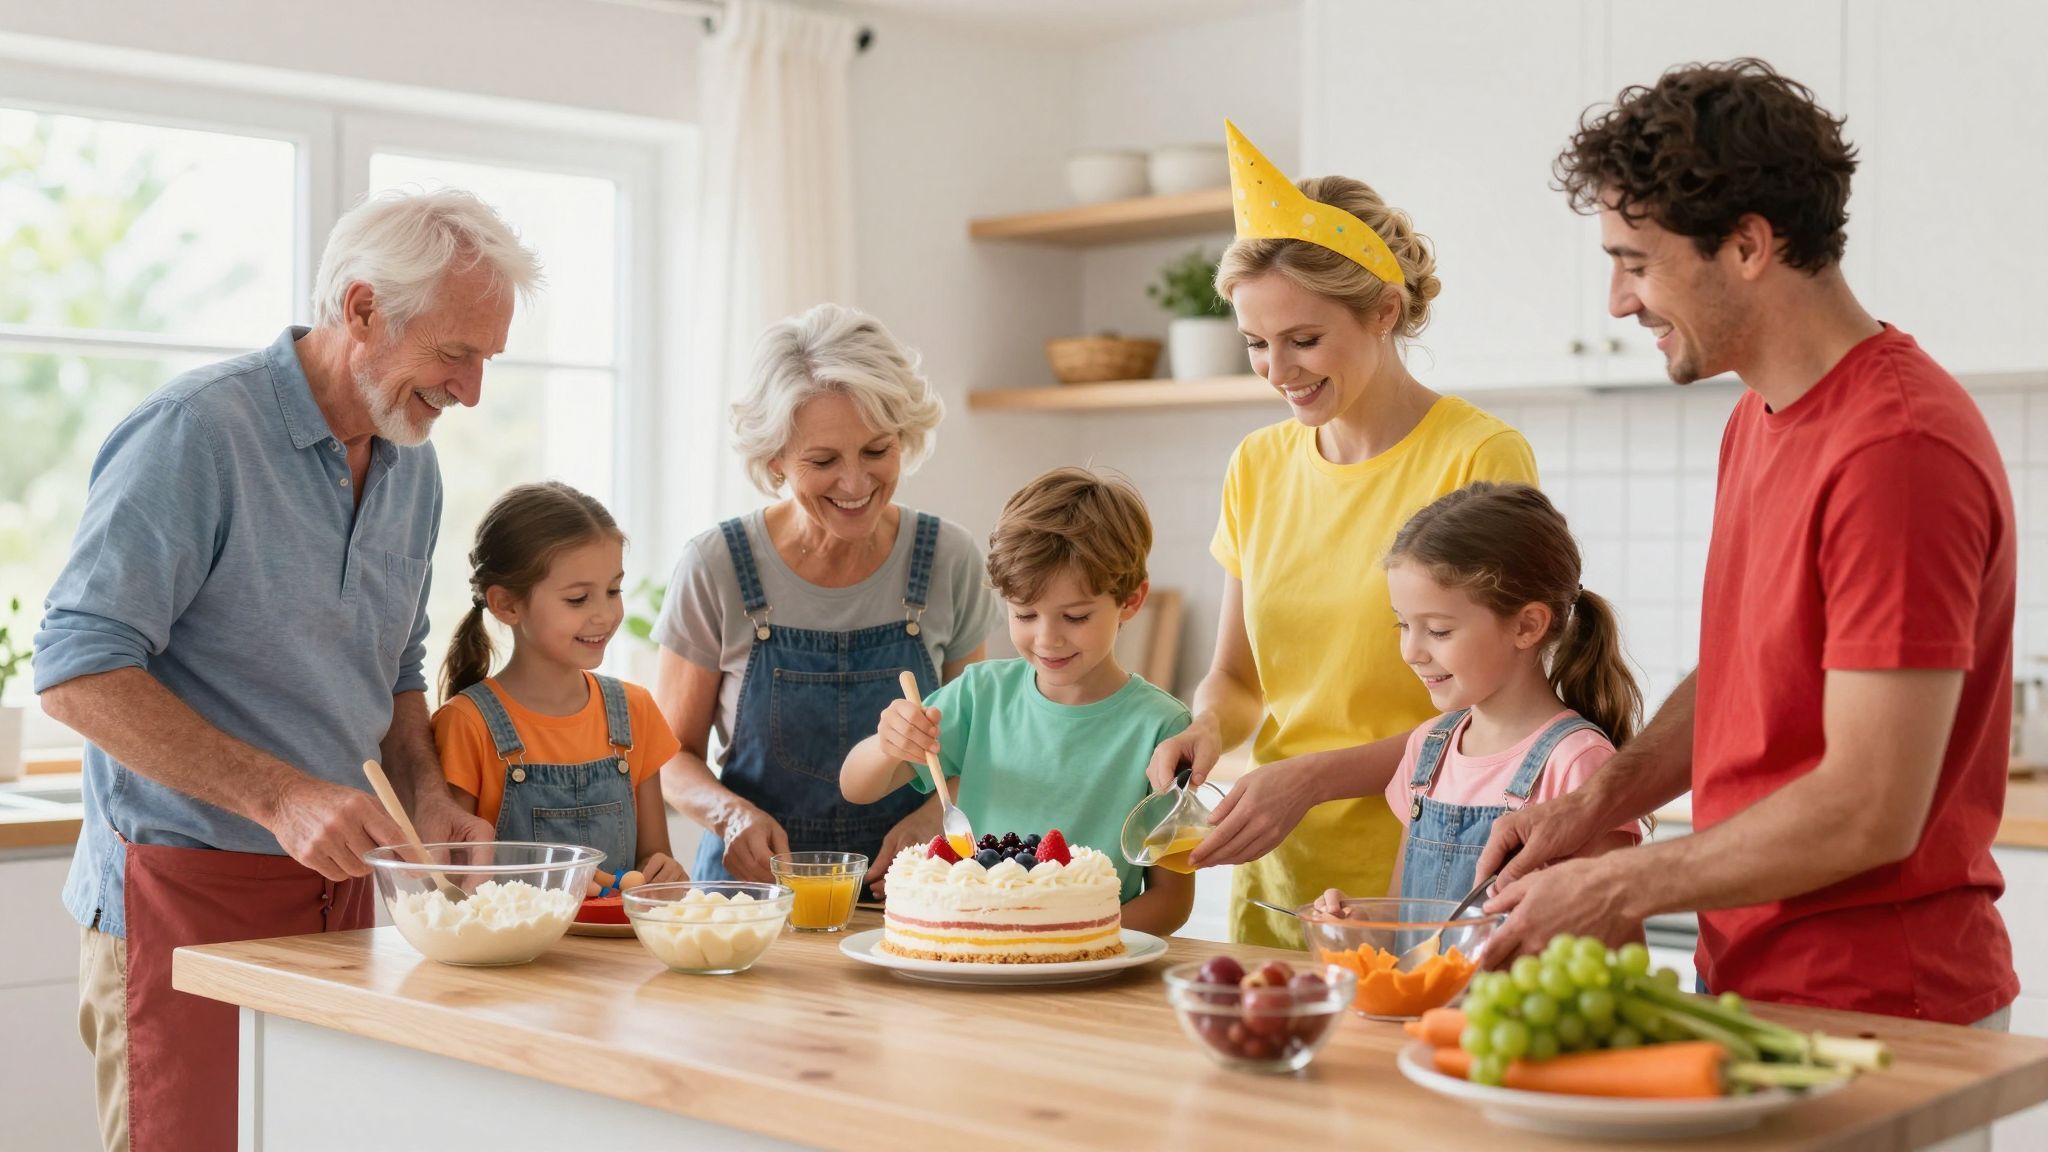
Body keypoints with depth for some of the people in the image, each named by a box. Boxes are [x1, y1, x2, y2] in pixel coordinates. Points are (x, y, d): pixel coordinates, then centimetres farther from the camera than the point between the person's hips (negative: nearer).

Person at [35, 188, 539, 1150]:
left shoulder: (411, 465, 11)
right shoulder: (196, 431, -13)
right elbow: (76, 671, -19)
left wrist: (427, 796, 3)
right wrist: (279, 796, -25)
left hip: (336, 888, 7)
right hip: (185, 891, -7)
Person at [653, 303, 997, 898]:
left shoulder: (950, 560, 0)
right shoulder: (716, 568, -5)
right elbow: (674, 754, 5)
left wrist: (932, 817, -8)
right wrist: (731, 812, -16)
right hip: (752, 881, -1)